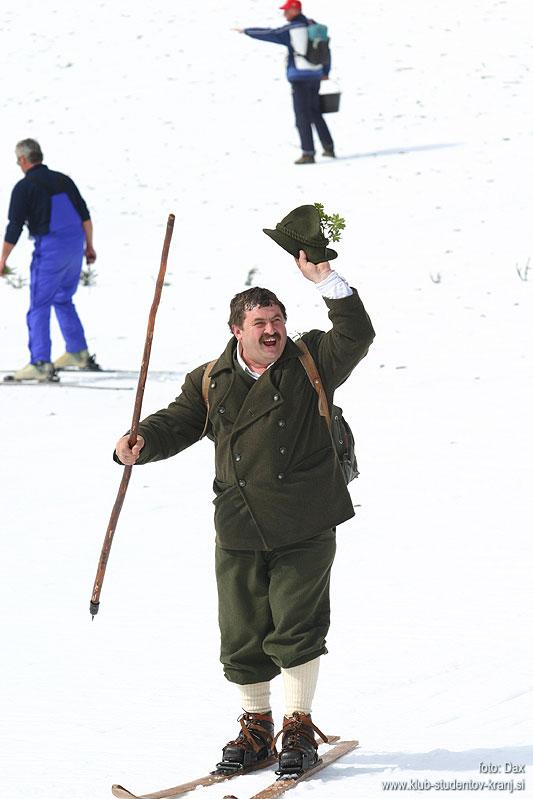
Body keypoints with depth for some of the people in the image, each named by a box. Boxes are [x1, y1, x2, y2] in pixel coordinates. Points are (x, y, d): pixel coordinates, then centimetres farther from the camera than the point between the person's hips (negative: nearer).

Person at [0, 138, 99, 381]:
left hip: (49, 249, -7)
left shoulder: (24, 187, -8)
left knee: (39, 306, -2)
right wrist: (89, 246, 19)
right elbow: (85, 216, 11)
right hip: (75, 246, 7)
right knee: (63, 300, 22)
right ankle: (78, 353, 25)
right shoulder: (63, 180, 11)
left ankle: (40, 364, -8)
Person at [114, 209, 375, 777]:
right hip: (239, 532, 3)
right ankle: (255, 727, 23)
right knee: (243, 636, 7)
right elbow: (179, 421, 8)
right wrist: (141, 442, -13)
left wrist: (325, 280, -19)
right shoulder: (211, 382, 9)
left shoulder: (310, 364, 2)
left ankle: (299, 727, 10)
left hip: (305, 527, -3)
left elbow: (356, 337, -10)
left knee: (295, 630, -5)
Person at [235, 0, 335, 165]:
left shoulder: (292, 30, -13)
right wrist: (325, 72, 26)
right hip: (315, 76, 7)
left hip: (300, 77, -7)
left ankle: (308, 153, -7)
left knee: (302, 116, -4)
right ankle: (329, 147, 20)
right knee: (315, 113, 19)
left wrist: (246, 31, 5)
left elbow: (268, 34, -7)